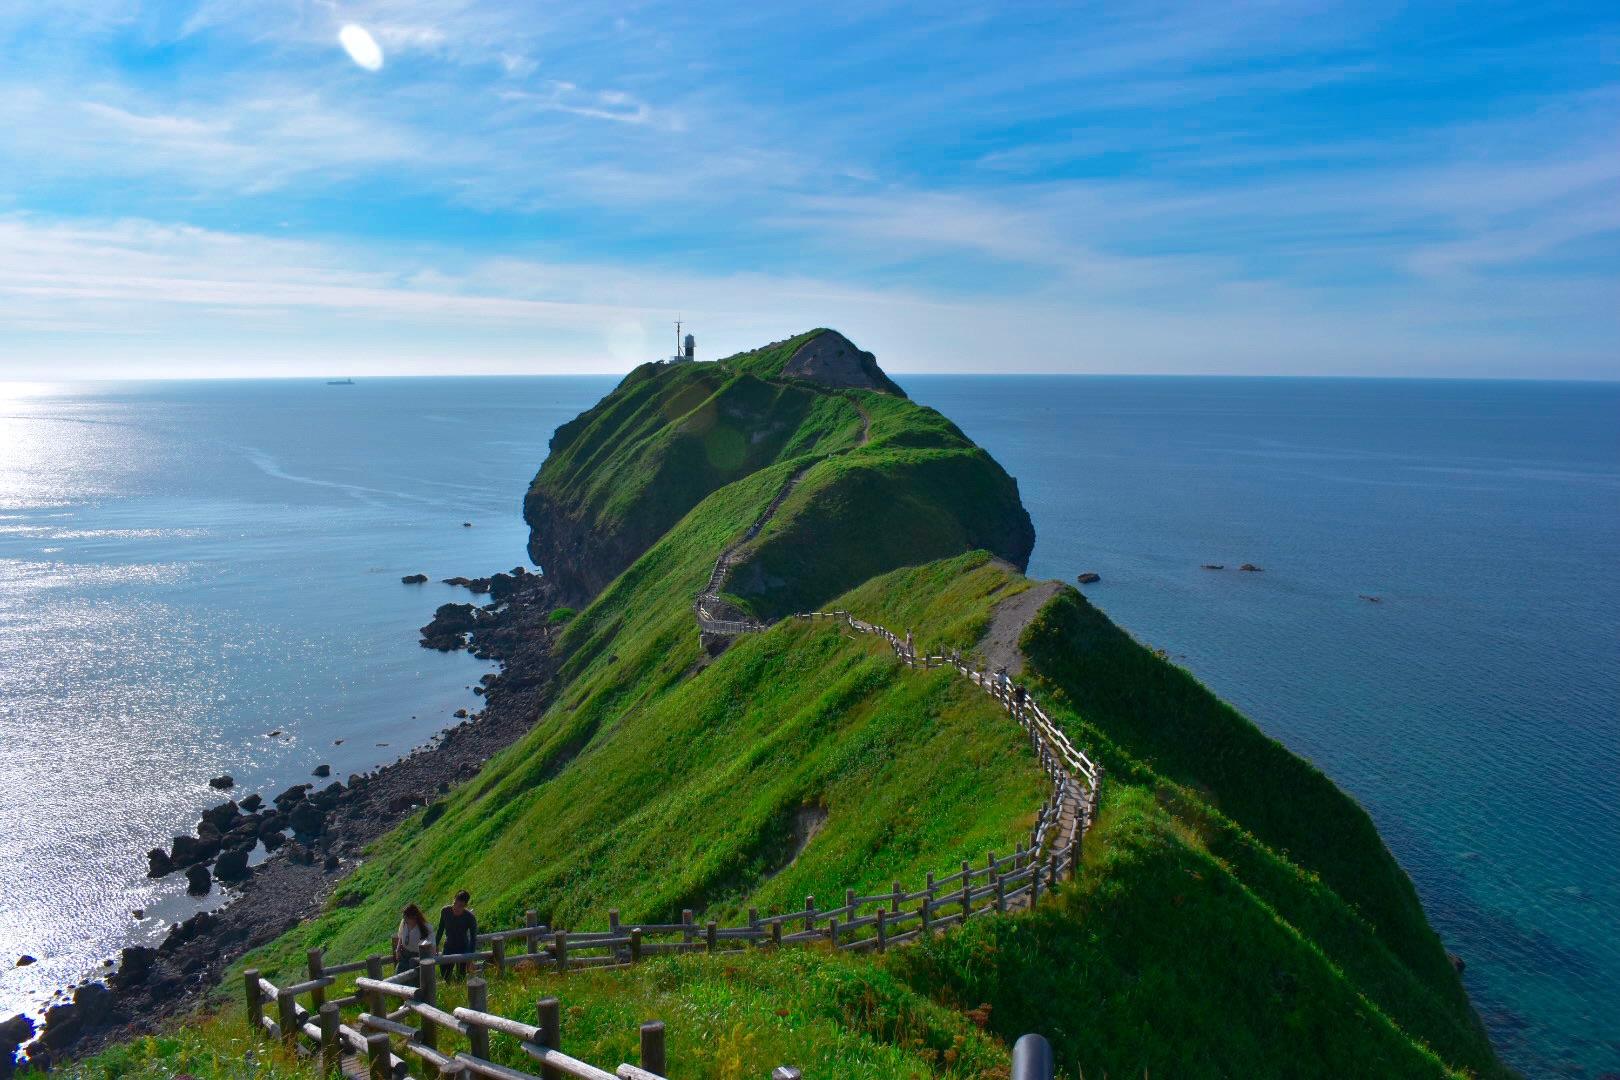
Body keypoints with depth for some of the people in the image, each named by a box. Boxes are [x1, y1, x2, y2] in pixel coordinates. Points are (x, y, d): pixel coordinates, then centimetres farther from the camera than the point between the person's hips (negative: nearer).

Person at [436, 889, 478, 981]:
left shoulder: (470, 917, -22)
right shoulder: (445, 911, -15)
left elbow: (473, 938, -14)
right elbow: (440, 930, 2)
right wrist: (436, 945, 4)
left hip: (463, 949, -3)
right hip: (448, 947, 3)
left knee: (460, 978, 1)